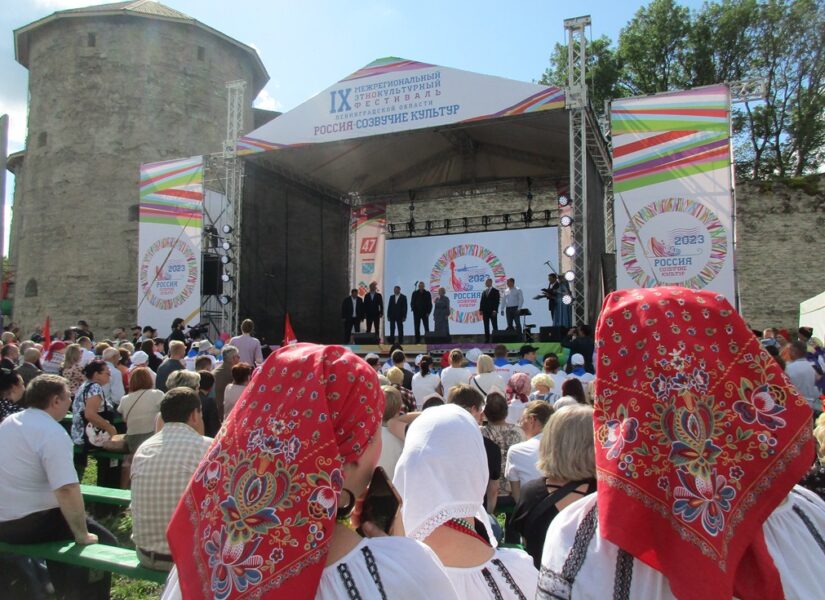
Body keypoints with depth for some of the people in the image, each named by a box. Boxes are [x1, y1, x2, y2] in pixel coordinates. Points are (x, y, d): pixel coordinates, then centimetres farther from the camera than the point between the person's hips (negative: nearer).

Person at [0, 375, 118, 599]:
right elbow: (67, 490, -29)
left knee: (61, 520, 31)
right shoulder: (52, 432, -21)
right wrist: (82, 536, -19)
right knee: (106, 541, 0)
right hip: (30, 524, -9)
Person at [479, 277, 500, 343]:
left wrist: (495, 310, -16)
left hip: (492, 311, -5)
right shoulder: (484, 291, 15)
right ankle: (487, 340, 7)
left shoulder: (495, 290, -2)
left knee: (495, 327, -1)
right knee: (486, 327, 4)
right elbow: (482, 301, 14)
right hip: (485, 311, 5)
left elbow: (497, 301, -8)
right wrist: (481, 310, 2)